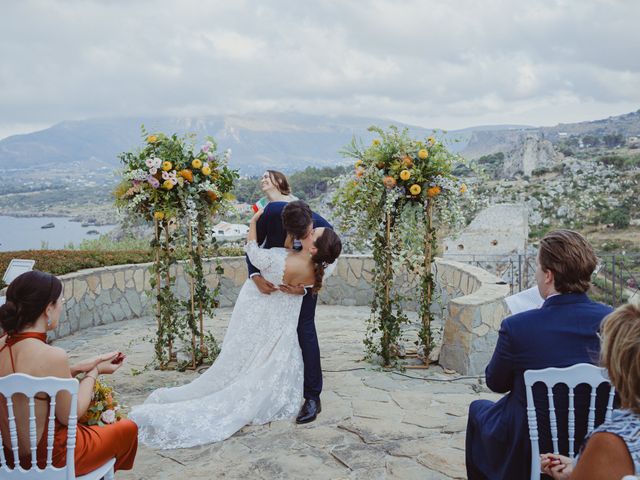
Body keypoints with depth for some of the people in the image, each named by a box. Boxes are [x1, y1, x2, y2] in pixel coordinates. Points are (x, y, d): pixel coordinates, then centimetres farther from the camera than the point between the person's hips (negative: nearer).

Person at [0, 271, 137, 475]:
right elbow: (69, 416, -16)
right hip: (49, 459, -7)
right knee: (128, 428, 19)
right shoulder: (52, 356, -29)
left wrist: (80, 368, 4)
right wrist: (94, 372, -4)